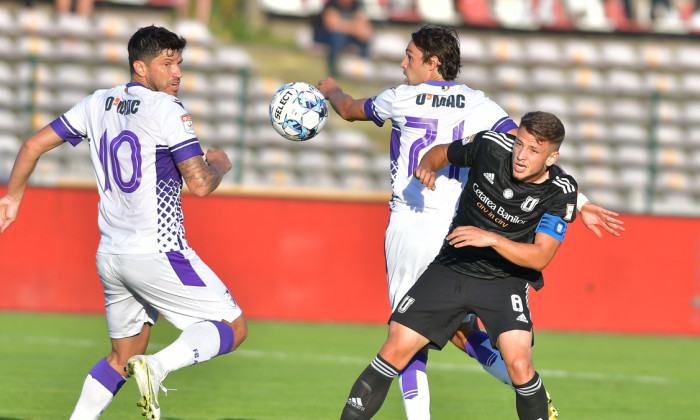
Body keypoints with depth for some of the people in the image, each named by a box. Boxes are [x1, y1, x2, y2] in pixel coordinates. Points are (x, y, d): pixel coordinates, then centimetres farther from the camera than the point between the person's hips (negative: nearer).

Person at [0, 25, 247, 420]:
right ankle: (157, 367, -23)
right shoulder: (166, 110, -11)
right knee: (234, 328, -1)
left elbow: (34, 145, 13)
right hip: (157, 251, -7)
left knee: (122, 358, 21)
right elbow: (200, 184, -15)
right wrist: (219, 165, 7)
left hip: (111, 255, 7)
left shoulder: (98, 104, 9)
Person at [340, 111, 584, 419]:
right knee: (395, 351, -8)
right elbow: (443, 152, 9)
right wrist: (427, 167, -13)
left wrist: (490, 239, -31)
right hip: (452, 268, 2)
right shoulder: (490, 146, -12)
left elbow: (540, 257, -20)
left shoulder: (559, 193, -17)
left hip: (505, 281, -2)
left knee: (519, 363, -25)